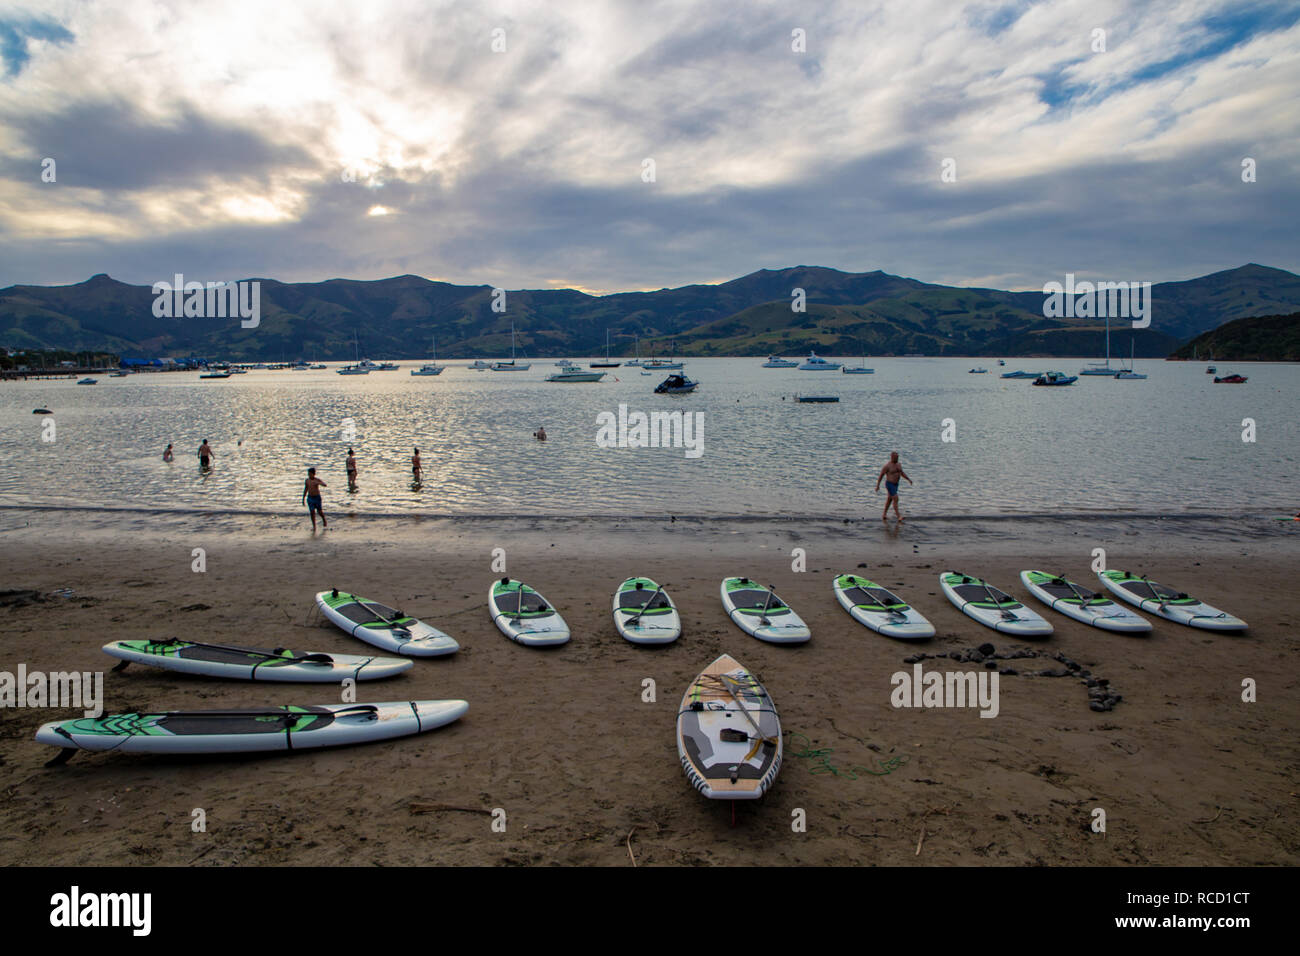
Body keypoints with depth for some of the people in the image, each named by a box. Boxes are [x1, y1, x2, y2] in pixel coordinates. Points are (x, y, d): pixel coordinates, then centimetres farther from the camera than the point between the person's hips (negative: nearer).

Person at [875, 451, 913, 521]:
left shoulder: (898, 464, 5)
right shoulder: (887, 465, -18)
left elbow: (902, 473, 15)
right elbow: (881, 475, -14)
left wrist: (909, 479, 4)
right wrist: (877, 485, -14)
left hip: (896, 484, 9)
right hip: (889, 484, -9)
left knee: (890, 499, 16)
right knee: (895, 499, -15)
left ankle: (884, 515, 27)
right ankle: (898, 516, -14)